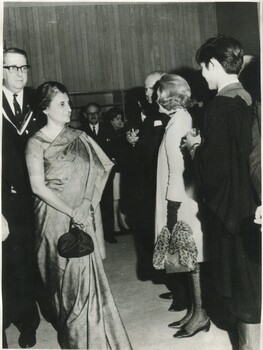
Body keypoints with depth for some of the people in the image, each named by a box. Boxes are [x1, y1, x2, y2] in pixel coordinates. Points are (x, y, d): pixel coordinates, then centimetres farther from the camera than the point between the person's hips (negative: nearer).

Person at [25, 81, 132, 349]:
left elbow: (97, 171, 4)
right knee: (67, 276, 2)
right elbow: (38, 187, -12)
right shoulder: (36, 143, -7)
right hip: (56, 217, -3)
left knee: (87, 273, 7)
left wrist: (86, 203, -10)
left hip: (83, 215, 4)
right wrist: (72, 212, -16)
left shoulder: (78, 137, 5)